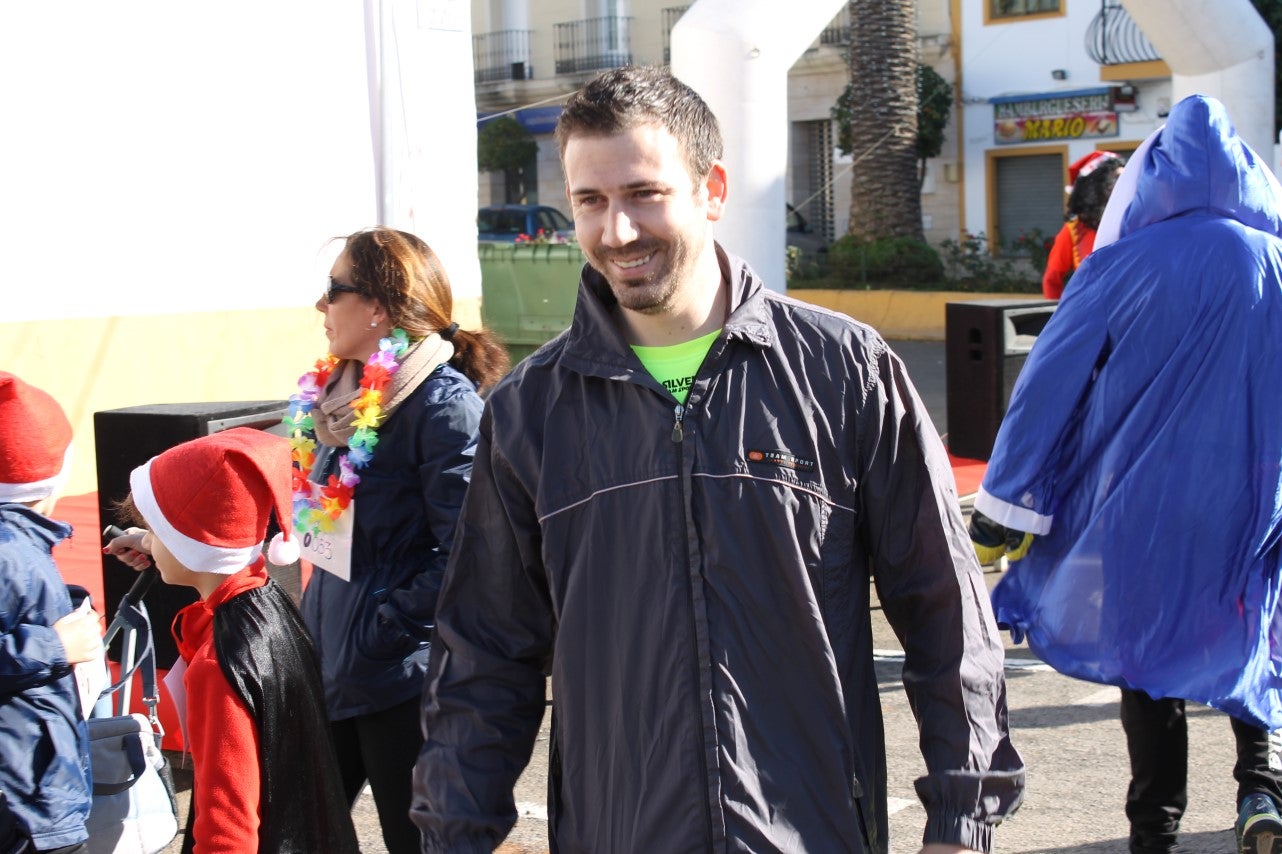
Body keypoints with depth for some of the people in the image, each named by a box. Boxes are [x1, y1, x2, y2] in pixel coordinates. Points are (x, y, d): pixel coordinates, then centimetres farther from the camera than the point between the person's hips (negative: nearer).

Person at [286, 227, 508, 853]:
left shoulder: (442, 399, -16)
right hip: (328, 666, 8)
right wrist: (315, 626, 9)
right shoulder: (333, 393, 8)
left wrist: (383, 629, -20)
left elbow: (463, 554, -21)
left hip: (402, 675, -8)